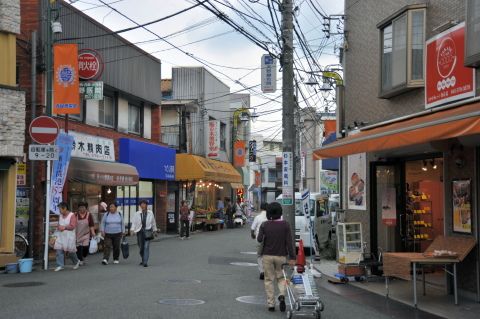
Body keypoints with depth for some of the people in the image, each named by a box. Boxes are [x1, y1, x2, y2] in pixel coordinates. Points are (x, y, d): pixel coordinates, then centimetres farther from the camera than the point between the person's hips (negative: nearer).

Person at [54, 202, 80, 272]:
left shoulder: (72, 215, -9)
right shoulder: (60, 216, 12)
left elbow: (72, 226, -17)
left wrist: (64, 227, -19)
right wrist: (59, 227, -1)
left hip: (69, 236, -6)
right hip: (60, 236, 6)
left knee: (70, 251, 2)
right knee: (59, 250, -6)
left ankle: (76, 262, 28)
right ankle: (60, 265, -4)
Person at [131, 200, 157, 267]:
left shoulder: (150, 213, 3)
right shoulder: (137, 214, 0)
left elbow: (153, 222, 13)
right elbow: (134, 222, -6)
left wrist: (154, 230, 19)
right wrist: (132, 230, -19)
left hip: (147, 231, -1)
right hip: (140, 232, 1)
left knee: (146, 247, -13)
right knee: (141, 247, 10)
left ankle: (145, 262, -15)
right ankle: (143, 260, 32)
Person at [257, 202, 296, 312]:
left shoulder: (265, 225, -5)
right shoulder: (285, 225, -6)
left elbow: (259, 239, -9)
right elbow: (289, 242, -9)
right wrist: (292, 257, -7)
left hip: (267, 256, 0)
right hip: (281, 256, 0)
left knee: (269, 280, 9)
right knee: (281, 277, 16)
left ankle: (271, 304, 7)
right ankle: (282, 295, -10)